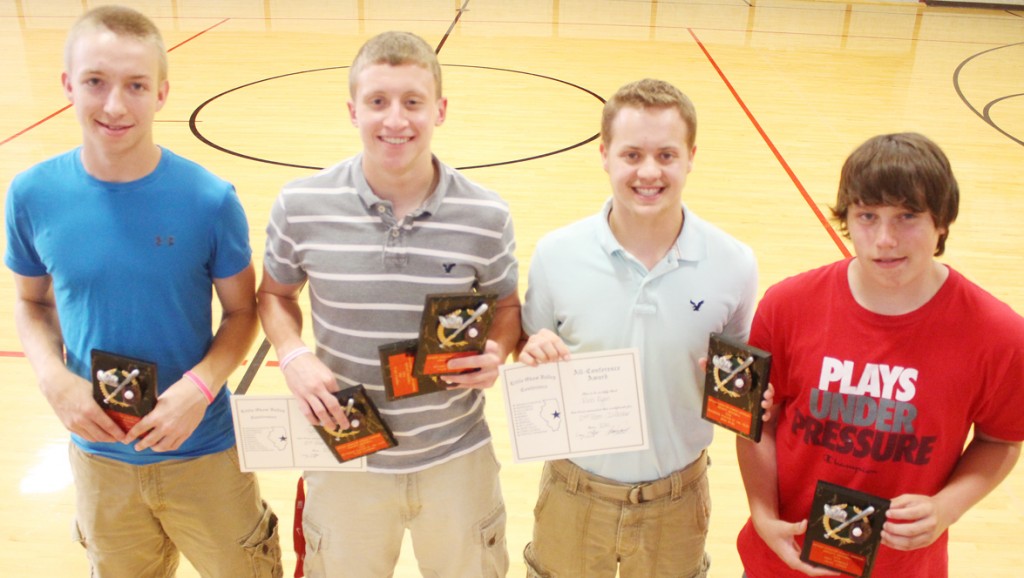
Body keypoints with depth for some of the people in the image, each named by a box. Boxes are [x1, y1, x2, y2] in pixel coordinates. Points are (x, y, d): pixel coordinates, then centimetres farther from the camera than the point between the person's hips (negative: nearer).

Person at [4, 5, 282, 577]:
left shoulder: (209, 199, -18)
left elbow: (243, 310, -6)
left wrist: (201, 385, -22)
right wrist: (55, 379, -13)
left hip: (203, 448, -2)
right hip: (98, 452, 3)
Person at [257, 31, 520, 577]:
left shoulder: (486, 215, -13)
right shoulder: (300, 206, -12)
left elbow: (506, 307, 3)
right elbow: (275, 295, 4)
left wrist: (497, 353, -19)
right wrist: (293, 356, -15)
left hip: (457, 460, 0)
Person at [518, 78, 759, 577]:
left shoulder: (734, 264, -12)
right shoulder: (556, 254, -12)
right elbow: (528, 357, 1)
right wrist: (533, 356, -20)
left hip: (676, 500, 0)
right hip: (574, 493, 0)